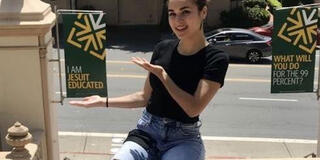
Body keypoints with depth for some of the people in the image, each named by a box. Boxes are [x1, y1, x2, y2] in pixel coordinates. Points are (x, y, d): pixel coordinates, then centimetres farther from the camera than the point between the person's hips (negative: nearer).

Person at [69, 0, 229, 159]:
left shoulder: (215, 59, -8)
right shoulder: (162, 49, 5)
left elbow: (194, 108, -16)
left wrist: (161, 74, -13)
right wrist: (103, 101, 8)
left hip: (183, 139, -3)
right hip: (147, 131, 3)